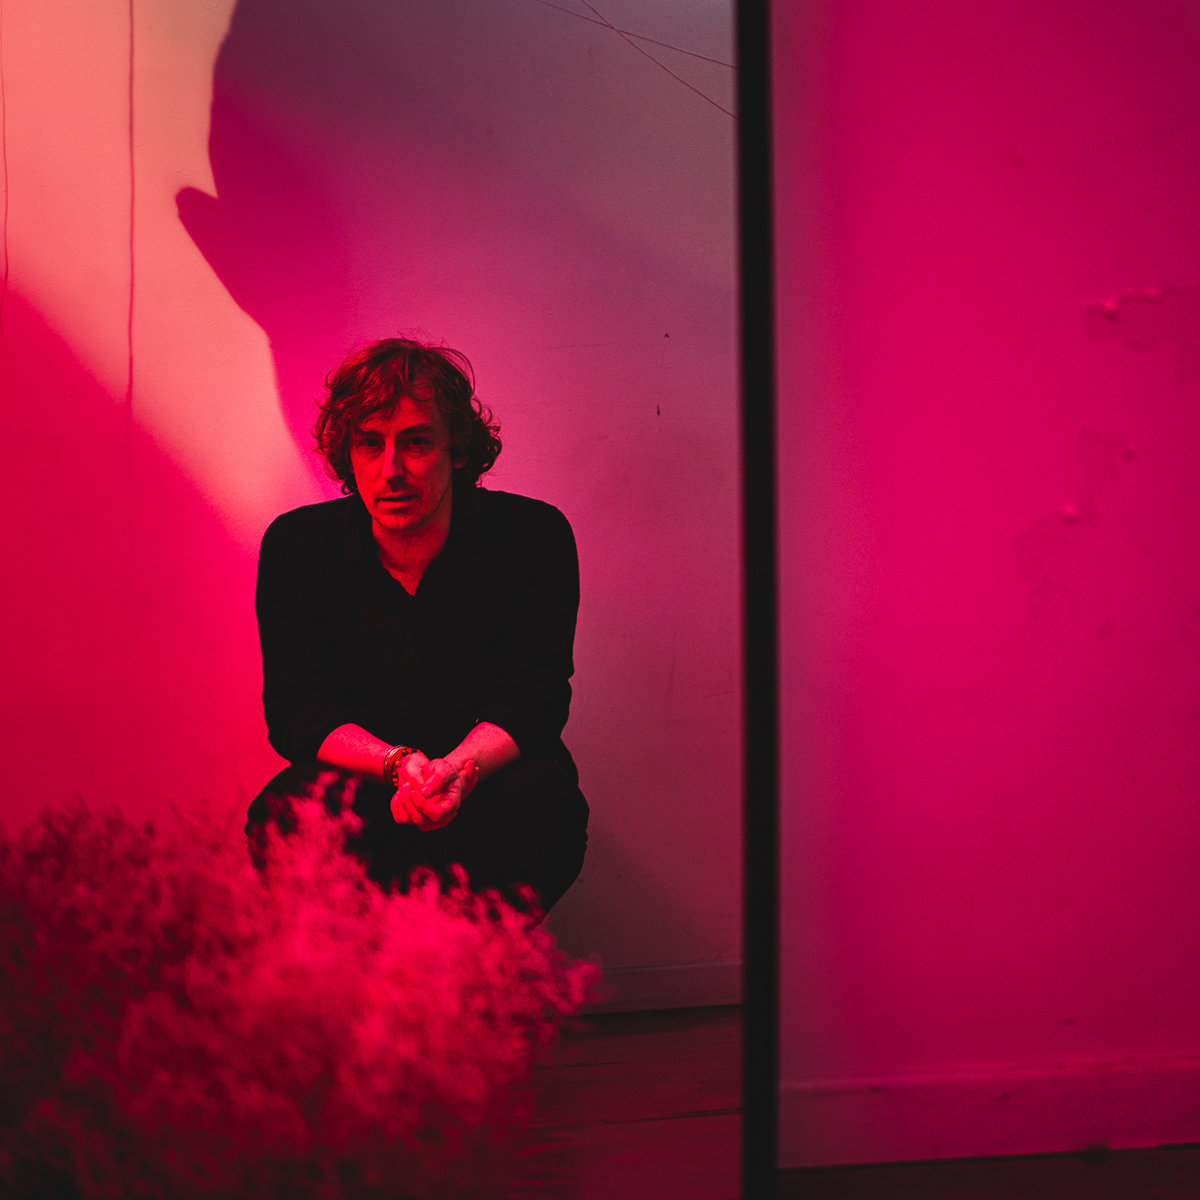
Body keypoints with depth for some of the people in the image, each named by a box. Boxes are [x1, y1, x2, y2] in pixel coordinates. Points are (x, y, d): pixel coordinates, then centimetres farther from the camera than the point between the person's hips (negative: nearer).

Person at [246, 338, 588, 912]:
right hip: (360, 778, 1)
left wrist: (460, 768, -32)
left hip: (490, 773, 0)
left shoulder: (534, 537, -9)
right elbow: (295, 708, -8)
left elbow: (532, 697, -10)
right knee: (281, 817, -31)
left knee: (538, 802, -33)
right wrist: (400, 765, -29)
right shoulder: (296, 546, -6)